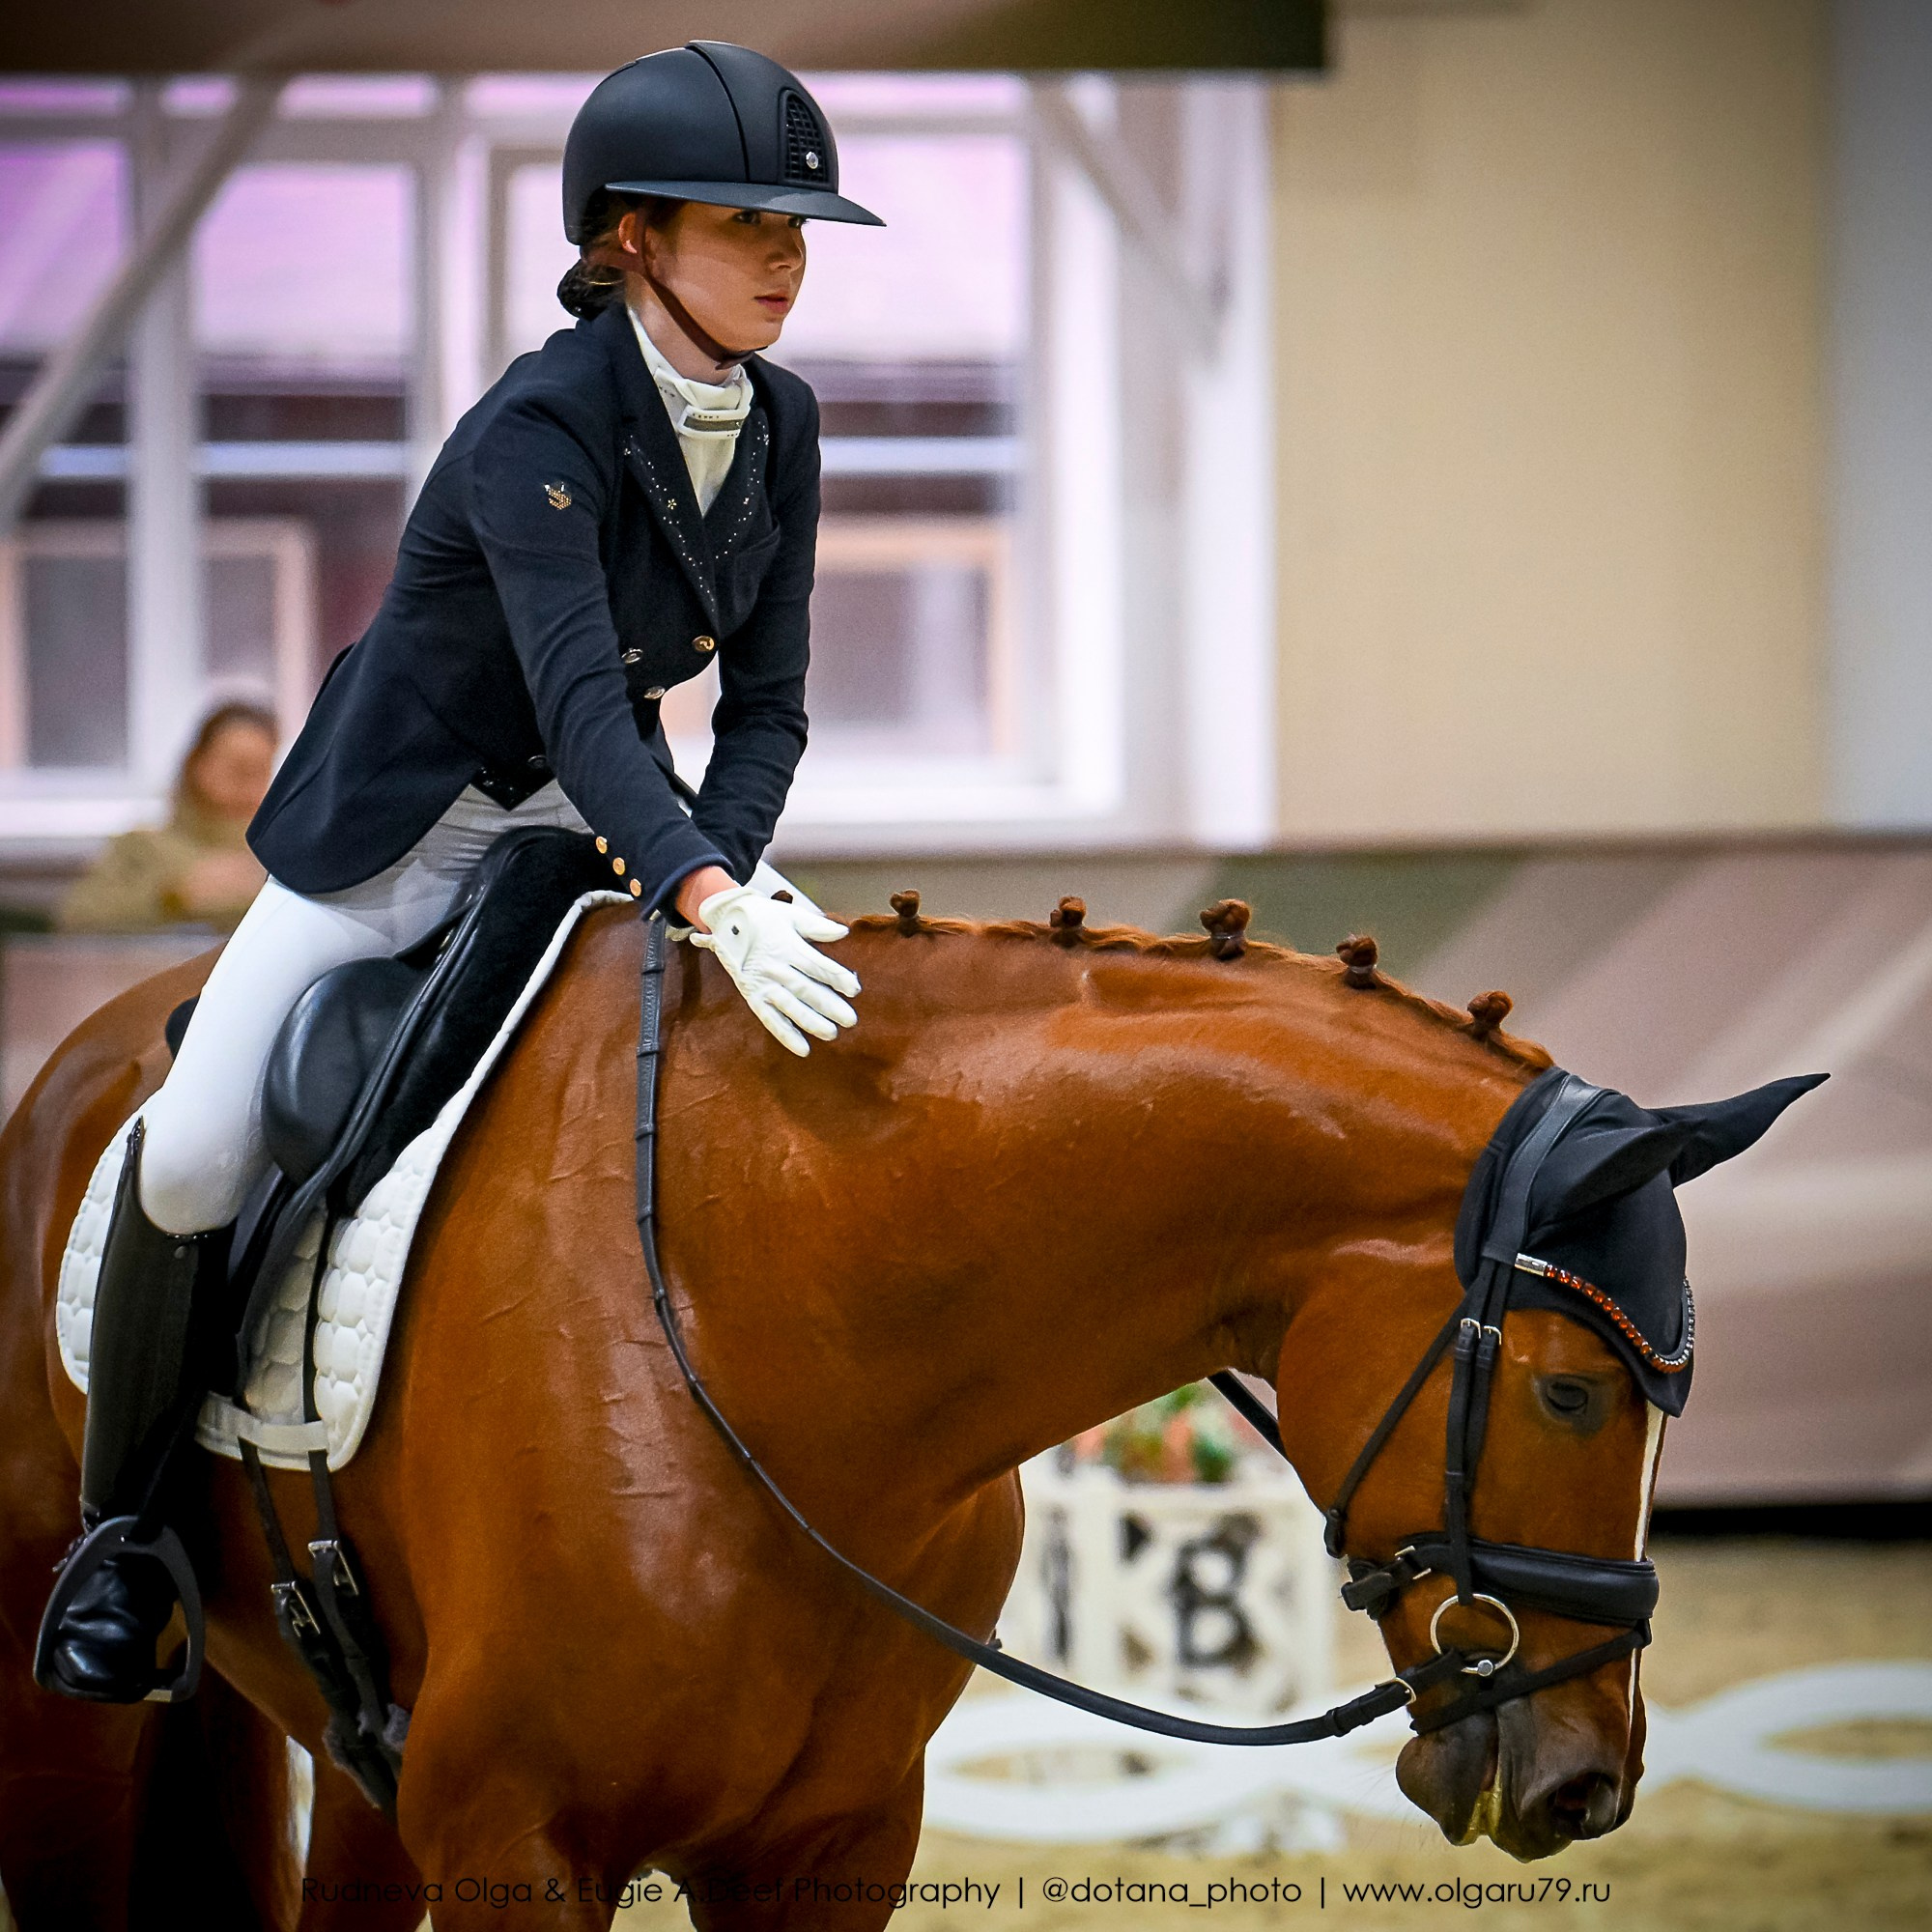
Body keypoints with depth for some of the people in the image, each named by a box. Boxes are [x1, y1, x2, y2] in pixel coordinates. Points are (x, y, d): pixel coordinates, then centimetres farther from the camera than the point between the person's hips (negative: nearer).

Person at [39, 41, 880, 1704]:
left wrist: (712, 872, -24)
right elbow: (579, 695, -40)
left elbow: (766, 701, -4)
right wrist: (712, 906, -53)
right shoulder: (538, 428, -28)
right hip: (400, 827, -6)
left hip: (599, 819, 6)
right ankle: (128, 1522, 9)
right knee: (193, 1163, -16)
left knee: (826, 1032, -10)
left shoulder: (780, 425, -7)